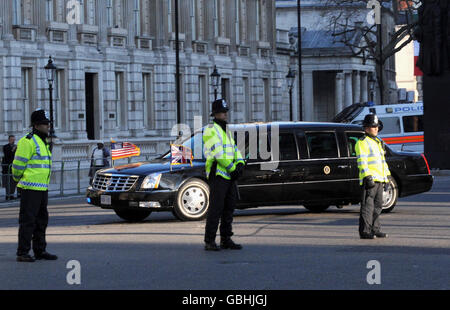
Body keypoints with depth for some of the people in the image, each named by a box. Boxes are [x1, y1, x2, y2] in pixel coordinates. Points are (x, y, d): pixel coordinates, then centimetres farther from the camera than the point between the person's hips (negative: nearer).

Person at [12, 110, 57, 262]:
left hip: (42, 188, 9)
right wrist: (18, 179, 2)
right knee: (27, 221, -7)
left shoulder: (43, 142, 17)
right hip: (30, 188, -9)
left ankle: (40, 251, 20)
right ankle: (22, 253, -3)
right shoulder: (28, 142, -13)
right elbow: (18, 164, -12)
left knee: (41, 220, 12)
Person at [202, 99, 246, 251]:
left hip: (229, 177, 9)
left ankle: (226, 239, 15)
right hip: (218, 175, -9)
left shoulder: (226, 131, 21)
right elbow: (217, 153, -17)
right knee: (215, 209, -9)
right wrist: (232, 168, -15)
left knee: (229, 208, 9)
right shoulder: (211, 130, -8)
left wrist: (240, 164, -3)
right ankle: (209, 242, -7)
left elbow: (235, 150, 17)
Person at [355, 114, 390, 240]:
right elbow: (362, 162, -15)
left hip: (379, 179, 9)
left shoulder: (378, 142, 21)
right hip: (369, 179, -9)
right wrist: (368, 177, -22)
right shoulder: (362, 142, -7)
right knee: (367, 205, -9)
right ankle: (365, 231, -9)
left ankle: (375, 229, 18)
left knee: (377, 205, 11)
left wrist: (386, 177, 22)